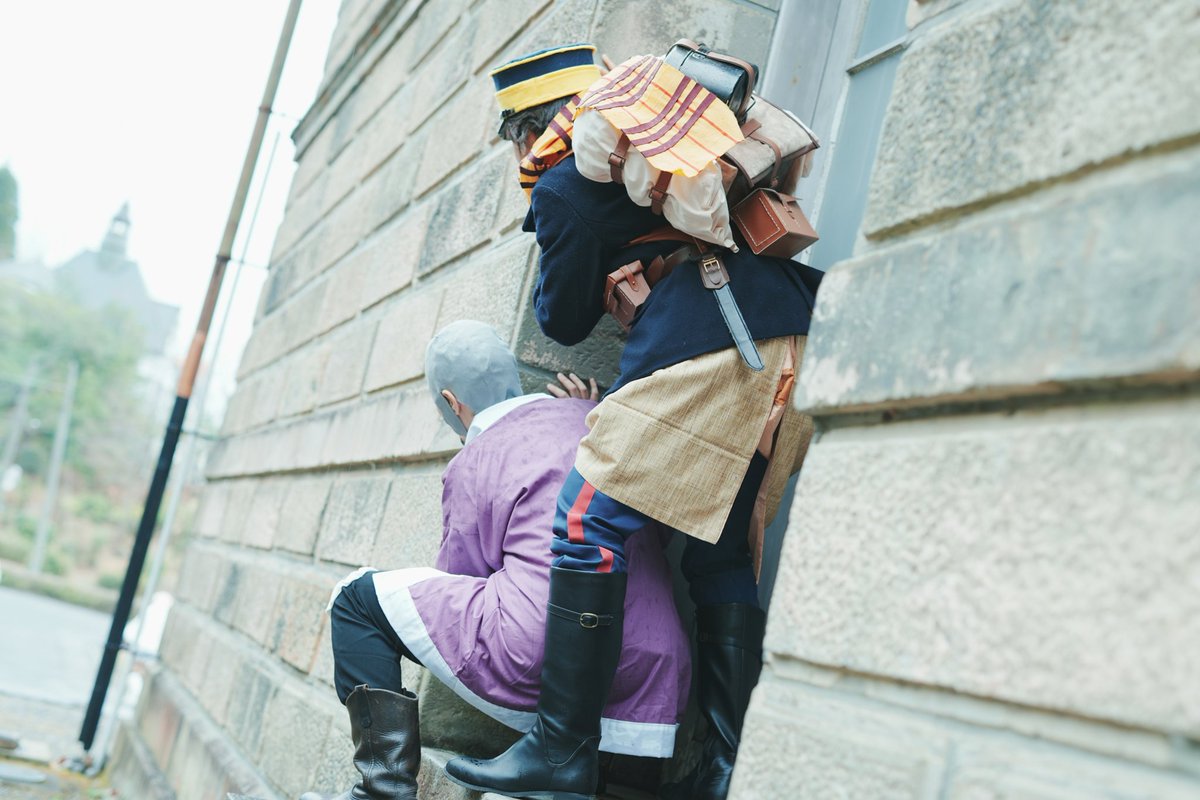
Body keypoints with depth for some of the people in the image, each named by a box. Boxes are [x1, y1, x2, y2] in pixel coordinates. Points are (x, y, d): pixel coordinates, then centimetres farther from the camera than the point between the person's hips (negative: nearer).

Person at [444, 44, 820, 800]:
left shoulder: (566, 190, 6)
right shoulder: (651, 137, 28)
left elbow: (565, 320, 15)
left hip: (707, 339, -8)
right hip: (795, 340, 8)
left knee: (592, 518, -5)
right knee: (724, 554, 12)